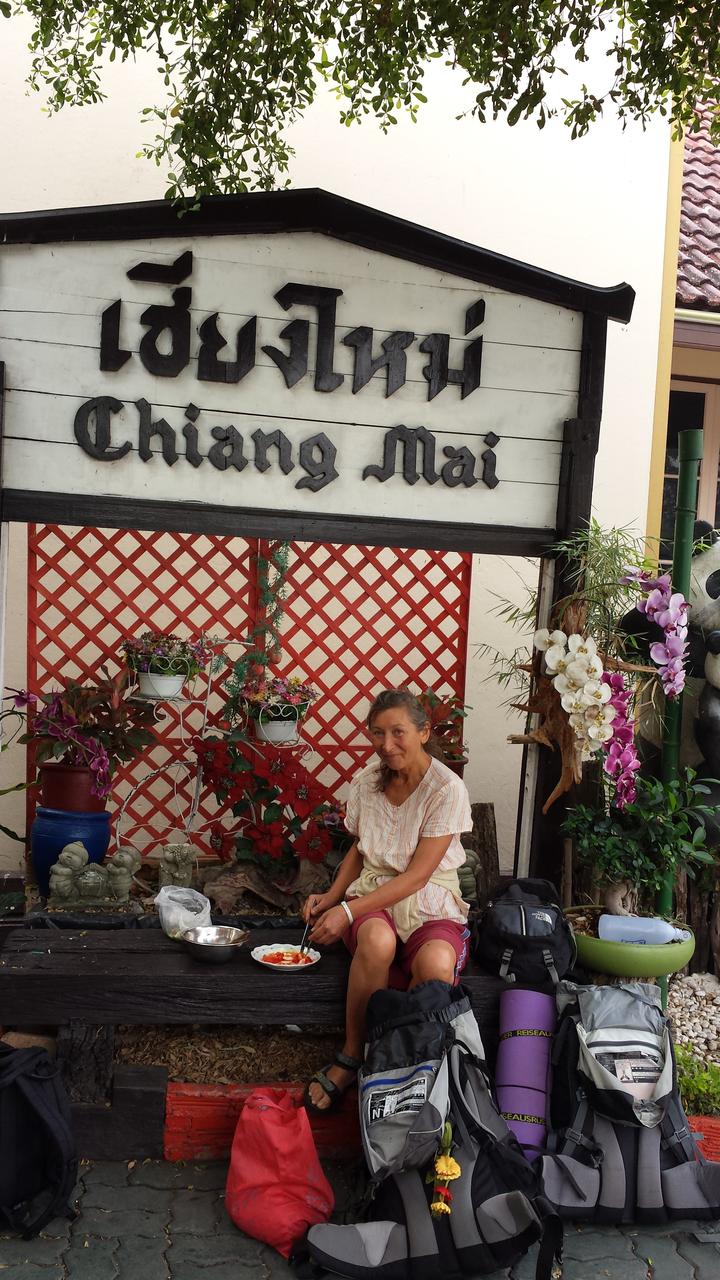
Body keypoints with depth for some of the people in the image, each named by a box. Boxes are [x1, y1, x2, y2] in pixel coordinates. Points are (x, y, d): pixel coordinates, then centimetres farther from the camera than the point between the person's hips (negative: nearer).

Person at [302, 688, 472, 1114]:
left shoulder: (448, 790, -13)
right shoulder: (368, 780, 3)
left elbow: (417, 875, -17)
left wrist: (348, 910, -22)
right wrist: (332, 897, 1)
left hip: (431, 902, -2)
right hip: (374, 894, 3)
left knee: (436, 966, -38)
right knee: (377, 941, -36)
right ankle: (352, 1057, -17)